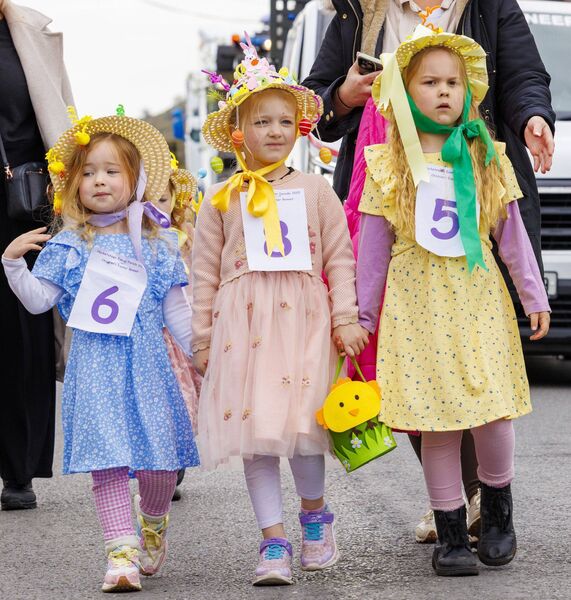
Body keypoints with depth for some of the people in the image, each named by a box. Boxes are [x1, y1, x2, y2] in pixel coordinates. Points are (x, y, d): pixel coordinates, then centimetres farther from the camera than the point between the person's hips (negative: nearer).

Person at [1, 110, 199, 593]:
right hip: (95, 365, -1)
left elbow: (176, 310, 11)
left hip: (146, 362, 1)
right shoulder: (69, 246, 5)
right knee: (107, 460, -7)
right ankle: (122, 549, -3)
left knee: (160, 460, 0)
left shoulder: (156, 245, 8)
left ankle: (153, 522, 31)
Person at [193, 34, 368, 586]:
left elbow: (339, 259, 8)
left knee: (300, 425, -9)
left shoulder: (315, 191, 8)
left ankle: (314, 513, 19)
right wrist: (202, 339, 8)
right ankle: (273, 542, 5)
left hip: (304, 319, -1)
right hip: (242, 322, 1)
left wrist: (346, 320, 1)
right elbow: (205, 273, 9)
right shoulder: (221, 199, 8)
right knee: (255, 434, -2)